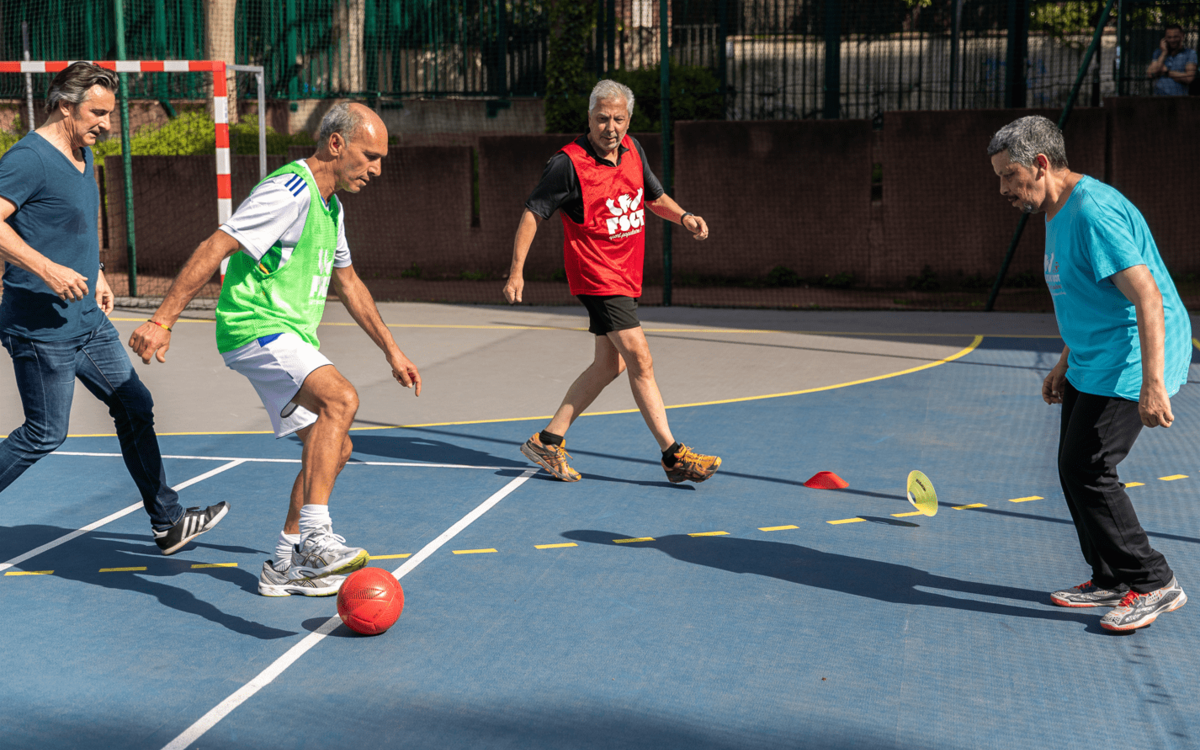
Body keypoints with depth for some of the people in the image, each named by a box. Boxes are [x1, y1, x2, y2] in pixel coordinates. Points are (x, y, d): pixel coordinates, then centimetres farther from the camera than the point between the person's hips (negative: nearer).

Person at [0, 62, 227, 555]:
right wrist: (47, 269, -31)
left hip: (89, 320, 9)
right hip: (40, 326, -9)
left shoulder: (83, 154, 13)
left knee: (135, 408, 10)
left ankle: (167, 524, 19)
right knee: (45, 435, -2)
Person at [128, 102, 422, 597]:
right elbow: (215, 248, -21)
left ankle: (286, 565, 22)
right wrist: (162, 321, -26)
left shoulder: (329, 203, 16)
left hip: (291, 338, 10)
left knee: (332, 447, 12)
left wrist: (392, 351, 30)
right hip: (256, 329, -10)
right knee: (341, 398, -31)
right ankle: (315, 537, -37)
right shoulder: (290, 191, -15)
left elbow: (347, 282, 28)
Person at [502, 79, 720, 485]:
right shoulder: (569, 163, -14)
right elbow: (533, 212, -9)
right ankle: (673, 455, -7)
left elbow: (654, 196, 22)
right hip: (596, 274, -8)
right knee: (640, 359, -12)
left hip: (626, 275, 8)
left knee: (610, 363, 10)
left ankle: (548, 441, 19)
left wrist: (683, 216, 3)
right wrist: (517, 271, -12)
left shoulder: (633, 150, 6)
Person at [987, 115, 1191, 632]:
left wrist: (1152, 384, -32)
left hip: (1129, 368, -10)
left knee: (1087, 471, -10)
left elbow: (1147, 296, -27)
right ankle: (1112, 581, 23)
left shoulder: (1093, 213, -22)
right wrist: (1066, 363, 26)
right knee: (1073, 468, 11)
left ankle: (1152, 584, 4)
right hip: (1092, 366, 10)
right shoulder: (1058, 213, 12)